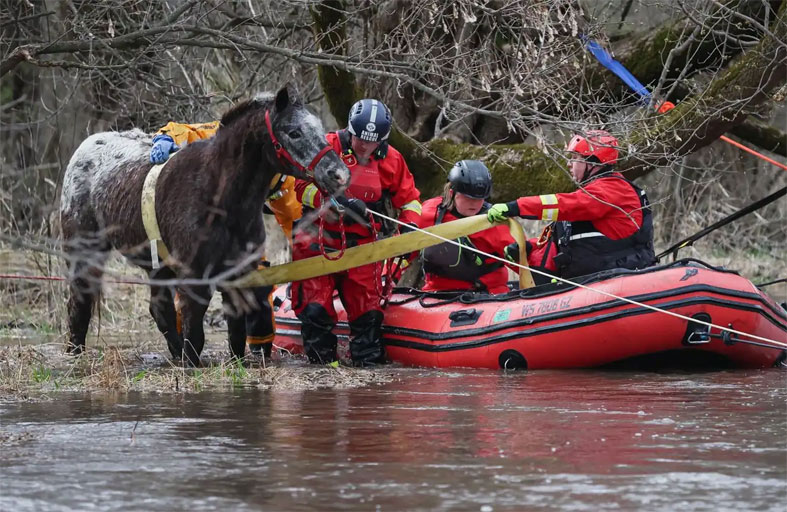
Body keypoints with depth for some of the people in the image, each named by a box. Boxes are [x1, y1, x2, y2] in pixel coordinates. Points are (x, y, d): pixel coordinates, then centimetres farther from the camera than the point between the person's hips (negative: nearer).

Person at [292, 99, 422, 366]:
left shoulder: (390, 160, 4)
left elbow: (409, 198, 15)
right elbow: (303, 186, -12)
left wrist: (409, 228, -4)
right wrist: (336, 201, -25)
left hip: (361, 244, 2)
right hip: (318, 241, -2)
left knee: (367, 311, 1)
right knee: (315, 307, -7)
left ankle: (369, 361, 9)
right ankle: (322, 361, 4)